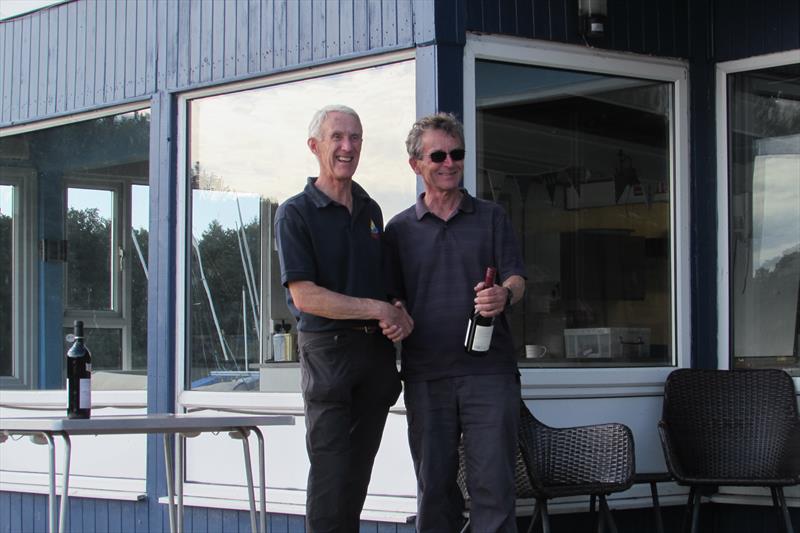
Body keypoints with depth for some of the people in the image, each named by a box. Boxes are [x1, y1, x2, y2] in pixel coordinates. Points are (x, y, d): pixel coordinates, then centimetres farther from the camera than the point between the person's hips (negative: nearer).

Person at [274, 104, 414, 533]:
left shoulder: (371, 211, 15)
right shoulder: (296, 213, -5)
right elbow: (305, 296, -13)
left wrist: (399, 316, -1)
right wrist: (378, 310, -14)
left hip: (377, 350, 6)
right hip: (327, 349, -6)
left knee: (359, 470, 9)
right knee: (329, 471, -8)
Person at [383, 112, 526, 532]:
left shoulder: (491, 218, 11)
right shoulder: (400, 229, 13)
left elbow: (516, 278, 3)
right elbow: (393, 299, 11)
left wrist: (504, 294, -20)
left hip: (488, 372, -1)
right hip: (425, 375, 1)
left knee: (493, 483, -6)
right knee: (434, 486, 5)